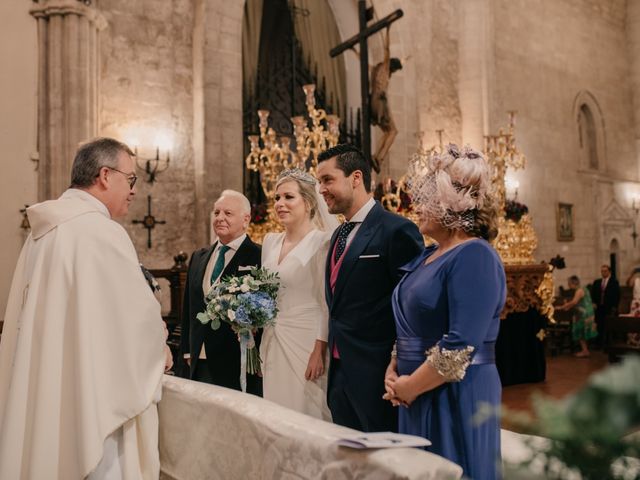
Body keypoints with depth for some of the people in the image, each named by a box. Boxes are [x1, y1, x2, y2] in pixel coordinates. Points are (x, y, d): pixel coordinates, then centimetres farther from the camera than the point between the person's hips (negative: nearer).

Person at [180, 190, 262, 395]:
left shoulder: (259, 258, -8)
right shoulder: (198, 257, 12)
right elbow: (189, 307, 17)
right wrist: (188, 350, 15)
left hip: (240, 365, -5)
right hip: (200, 362, 6)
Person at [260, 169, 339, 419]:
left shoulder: (321, 243, -10)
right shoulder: (270, 241, 11)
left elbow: (327, 304, -13)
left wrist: (319, 351, -16)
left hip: (305, 343, -6)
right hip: (272, 342, 6)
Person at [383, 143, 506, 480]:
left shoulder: (475, 256, -18)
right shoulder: (427, 256, 10)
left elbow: (460, 347, -25)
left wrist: (409, 386, -14)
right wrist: (393, 371, 0)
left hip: (456, 397, -8)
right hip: (417, 397, 8)